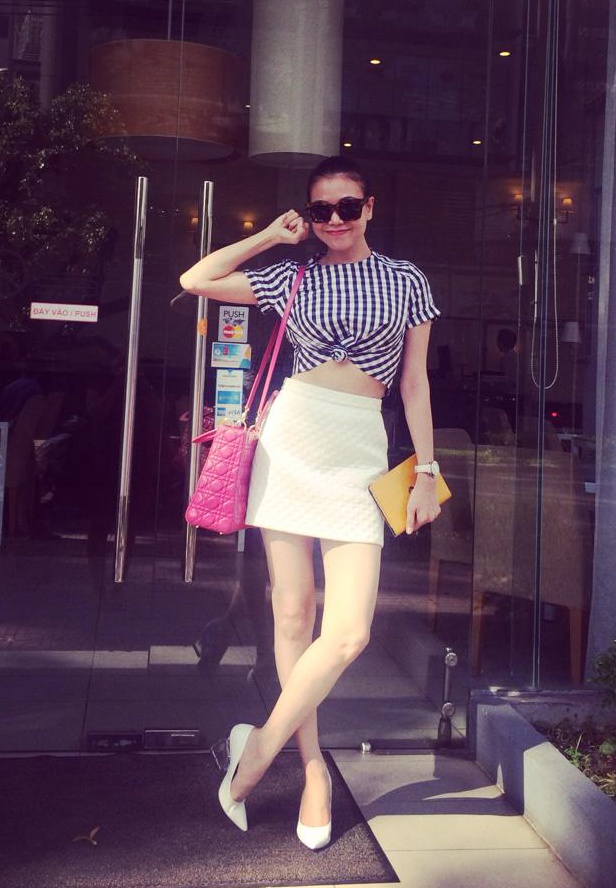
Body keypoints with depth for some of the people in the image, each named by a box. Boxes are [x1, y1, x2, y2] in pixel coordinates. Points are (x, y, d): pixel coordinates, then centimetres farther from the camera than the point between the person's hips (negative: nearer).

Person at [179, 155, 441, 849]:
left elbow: (415, 381, 11)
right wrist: (273, 237, 9)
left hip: (361, 453, 0)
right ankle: (312, 765, 18)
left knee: (349, 634, -12)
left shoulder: (406, 281, 10)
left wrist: (426, 469, 7)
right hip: (291, 442, 1)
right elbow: (195, 280, 10)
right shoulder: (293, 277, 11)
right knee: (292, 616, 3)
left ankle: (259, 748, 6)